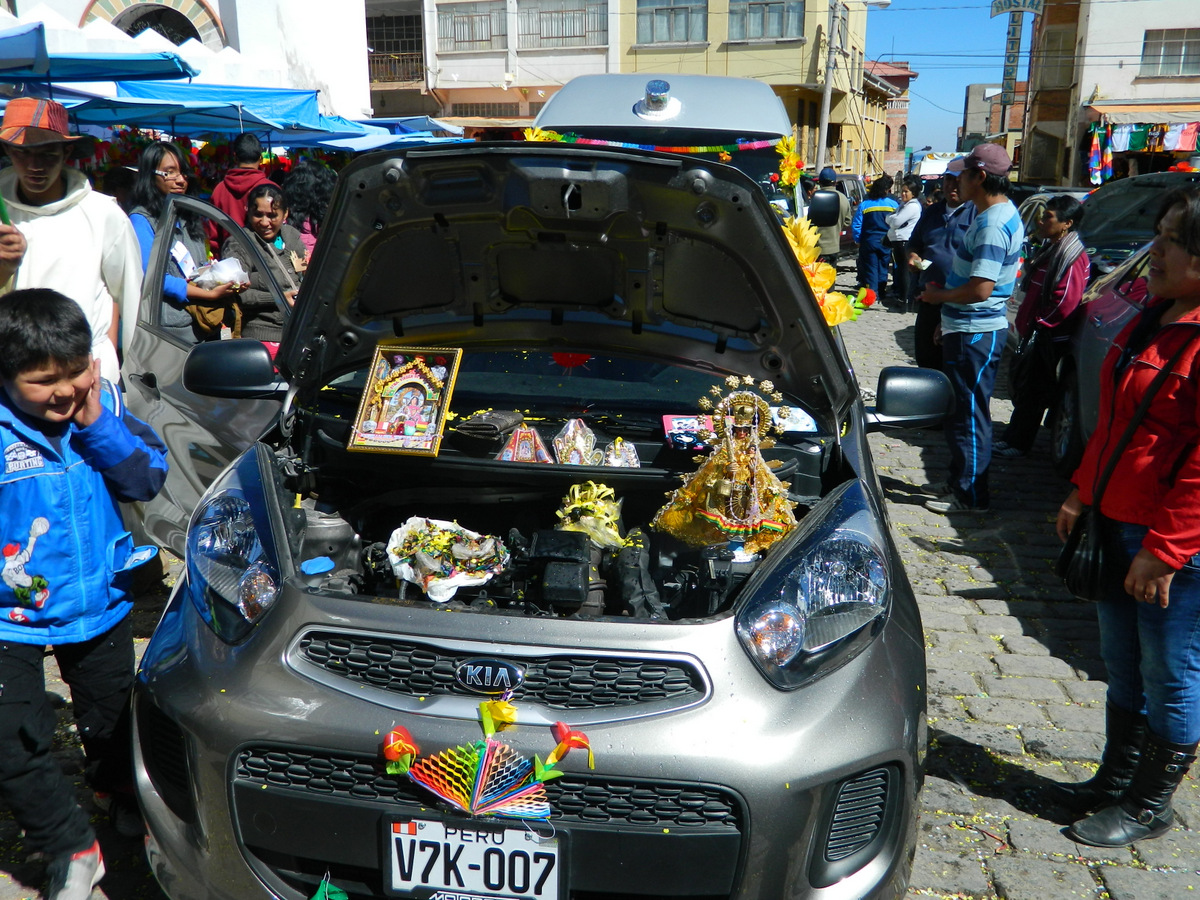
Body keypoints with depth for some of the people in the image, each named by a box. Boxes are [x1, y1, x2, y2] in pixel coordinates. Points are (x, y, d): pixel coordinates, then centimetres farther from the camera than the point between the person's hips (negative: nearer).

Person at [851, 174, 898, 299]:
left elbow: (856, 225, -5)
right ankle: (881, 292, 19)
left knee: (870, 268, 3)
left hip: (869, 241, -1)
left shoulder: (864, 205, -5)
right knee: (883, 267, 13)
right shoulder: (893, 204, -3)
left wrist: (858, 240, 5)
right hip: (886, 242, 1)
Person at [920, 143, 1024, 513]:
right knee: (966, 410, 18)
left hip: (975, 334, -11)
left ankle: (969, 495, 7)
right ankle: (962, 483, 30)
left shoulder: (992, 224, -21)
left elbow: (980, 289, -27)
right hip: (969, 328, 11)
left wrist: (939, 296, -12)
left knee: (968, 413, -2)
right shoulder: (999, 212, 13)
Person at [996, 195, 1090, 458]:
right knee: (1021, 384, 18)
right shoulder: (1052, 249, 14)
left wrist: (1039, 323, -17)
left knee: (1031, 390, -2)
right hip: (1034, 333, 10)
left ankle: (1017, 443, 6)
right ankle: (1013, 438, 30)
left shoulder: (1071, 255, -18)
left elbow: (1066, 300, -24)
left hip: (1049, 338, -10)